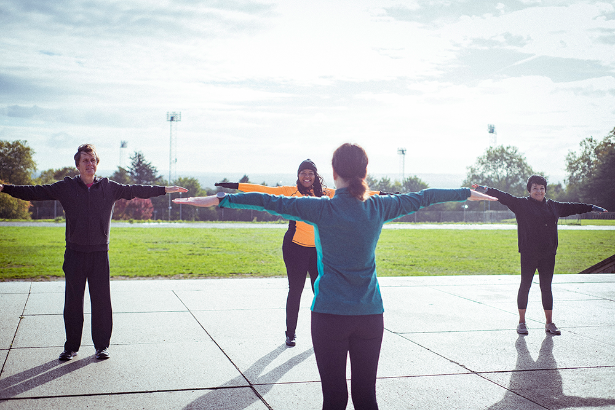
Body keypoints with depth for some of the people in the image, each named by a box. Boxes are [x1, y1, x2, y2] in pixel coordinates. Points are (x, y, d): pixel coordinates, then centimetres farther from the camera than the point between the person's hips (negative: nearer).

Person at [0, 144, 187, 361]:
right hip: (75, 253, 0)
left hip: (100, 253, 0)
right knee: (72, 302, 5)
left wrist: (165, 190, 9)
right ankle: (71, 346, 17)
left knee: (102, 301, 2)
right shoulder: (66, 187, 4)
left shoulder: (109, 187, 5)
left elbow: (134, 191, 10)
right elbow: (36, 192, 3)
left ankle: (102, 345, 15)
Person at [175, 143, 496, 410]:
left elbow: (271, 202, -13)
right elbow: (423, 197, 13)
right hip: (370, 314, 3)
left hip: (330, 314, -3)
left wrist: (219, 199, -11)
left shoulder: (323, 209, -10)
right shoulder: (379, 208, 1)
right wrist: (469, 193, 26)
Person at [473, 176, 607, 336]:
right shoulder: (521, 204, 0)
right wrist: (486, 190, -24)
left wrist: (592, 208, 38)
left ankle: (549, 323, 17)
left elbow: (571, 207, 27)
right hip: (528, 254, -4)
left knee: (546, 287, 8)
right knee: (525, 285, 1)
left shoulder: (553, 206, 13)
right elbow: (504, 197, -10)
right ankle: (521, 322, 10)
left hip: (548, 254, 4)